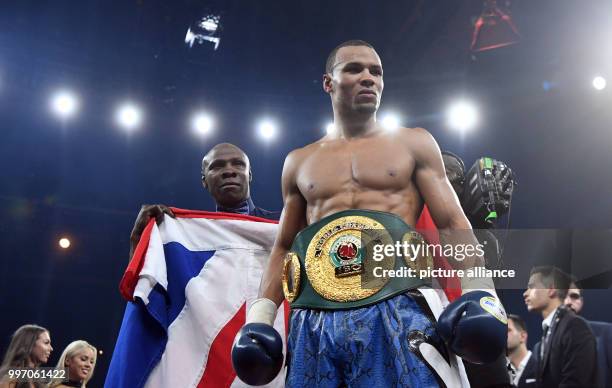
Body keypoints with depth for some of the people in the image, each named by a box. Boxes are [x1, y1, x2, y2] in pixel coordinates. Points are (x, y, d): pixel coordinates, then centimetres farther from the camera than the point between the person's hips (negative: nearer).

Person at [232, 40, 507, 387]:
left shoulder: (413, 144, 14)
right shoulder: (299, 162, 20)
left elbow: (452, 225, 7)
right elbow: (284, 246, 22)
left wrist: (479, 292, -7)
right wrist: (261, 315, 11)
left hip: (394, 312, -2)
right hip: (313, 322, 2)